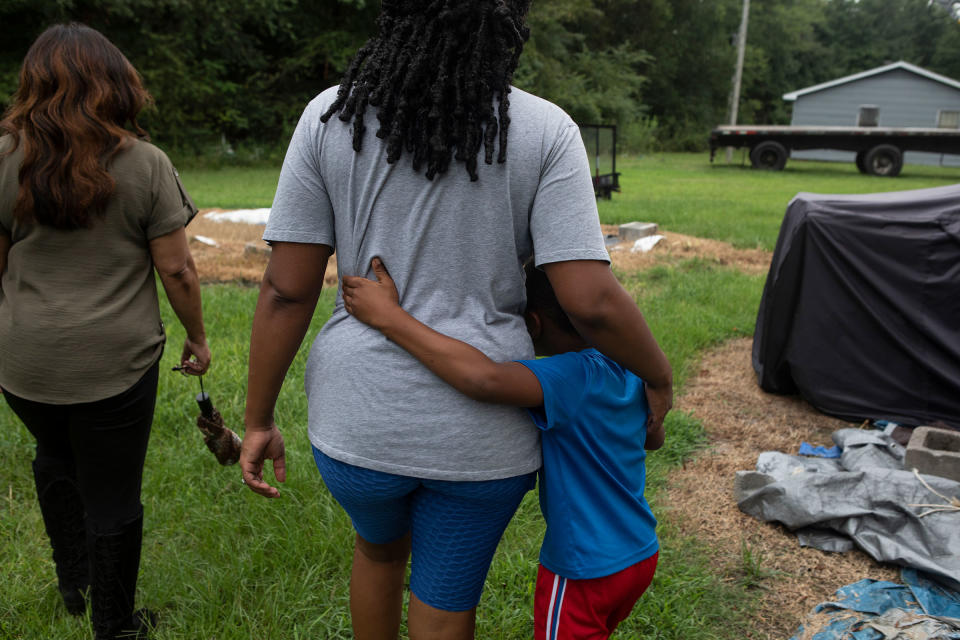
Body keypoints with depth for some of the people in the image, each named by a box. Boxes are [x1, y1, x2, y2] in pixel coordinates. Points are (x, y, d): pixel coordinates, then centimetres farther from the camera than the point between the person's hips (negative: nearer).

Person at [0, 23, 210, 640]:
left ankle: (74, 584, 44)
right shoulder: (147, 163, -10)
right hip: (117, 359, -3)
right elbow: (176, 270, -10)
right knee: (113, 497, 10)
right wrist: (197, 338, 4)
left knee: (55, 458, 29)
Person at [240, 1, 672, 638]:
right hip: (479, 434, -1)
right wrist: (659, 377, 3)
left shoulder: (331, 116, -4)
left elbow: (287, 290, -5)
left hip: (358, 419, 2)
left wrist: (259, 420, 6)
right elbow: (592, 300, -16)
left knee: (380, 546, 34)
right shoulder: (544, 130, -9)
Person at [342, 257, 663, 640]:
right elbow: (653, 438, 13)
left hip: (585, 572, -8)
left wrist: (389, 317, -41)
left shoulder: (575, 376, -29)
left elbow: (486, 380, -47)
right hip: (641, 555, 8)